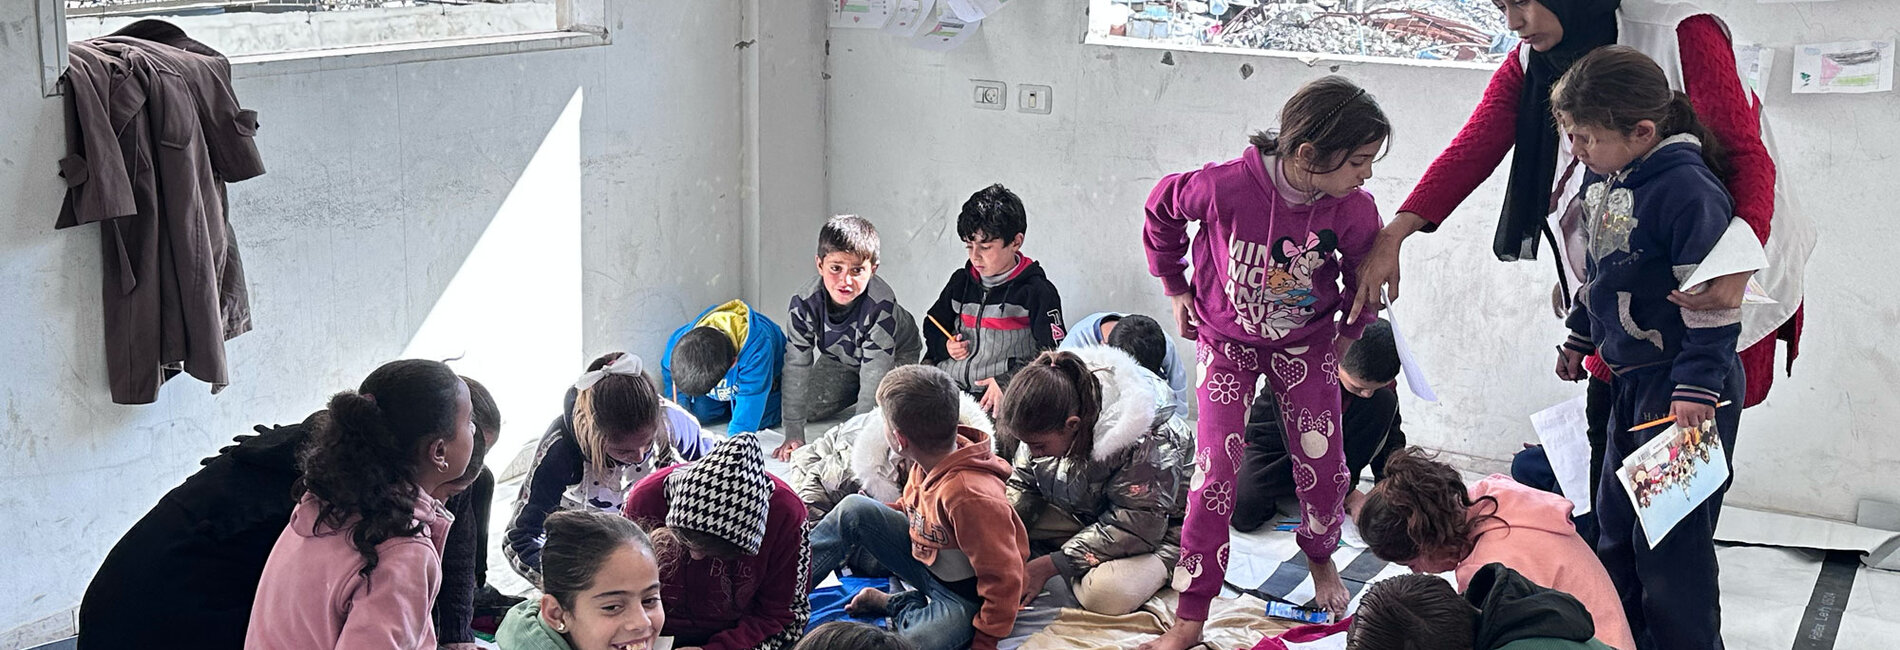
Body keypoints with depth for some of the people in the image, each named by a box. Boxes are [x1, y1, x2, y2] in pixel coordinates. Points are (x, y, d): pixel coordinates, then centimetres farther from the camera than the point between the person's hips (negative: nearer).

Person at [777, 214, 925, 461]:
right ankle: (853, 398, 24)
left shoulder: (880, 306, -41)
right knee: (808, 406, -6)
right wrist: (793, 435, -27)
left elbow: (874, 376, -37)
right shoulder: (804, 302, -31)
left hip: (896, 353, -4)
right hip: (839, 357, 4)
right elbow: (796, 366, -25)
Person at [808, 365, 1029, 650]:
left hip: (963, 594, -8)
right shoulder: (928, 462, -8)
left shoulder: (968, 495, -34)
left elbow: (1004, 579, -27)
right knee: (854, 509, -3)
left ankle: (893, 605, -1)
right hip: (924, 555, 8)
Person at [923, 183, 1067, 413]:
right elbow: (932, 328, 31)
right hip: (948, 390, 5)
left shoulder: (1036, 291, 0)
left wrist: (1009, 384, -12)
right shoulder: (961, 281, 17)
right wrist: (945, 346, 8)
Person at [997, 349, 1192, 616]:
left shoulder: (1146, 442, -34)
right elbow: (1023, 486, 1)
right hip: (1083, 516, 7)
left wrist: (1049, 565, -30)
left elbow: (1138, 526, -30)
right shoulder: (1044, 424, -14)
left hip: (1159, 530, -7)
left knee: (1105, 595, -38)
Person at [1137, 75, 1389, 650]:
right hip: (1227, 342, -2)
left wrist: (1350, 332, 10)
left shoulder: (1353, 212, -22)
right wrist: (1176, 287, 0)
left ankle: (1320, 555, 39)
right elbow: (1163, 206, -9)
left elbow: (1364, 274, 1)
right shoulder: (1225, 187, -31)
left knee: (1324, 467, 3)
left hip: (1306, 345, 2)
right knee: (1217, 472, -8)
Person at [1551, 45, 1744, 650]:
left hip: (1688, 387, -9)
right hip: (1631, 380, 9)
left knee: (1671, 538, -4)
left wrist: (1698, 388, -25)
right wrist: (1579, 338, 27)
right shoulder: (1603, 179, 6)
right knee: (1616, 523, 18)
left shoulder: (1687, 189, -21)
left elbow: (1712, 299, -23)